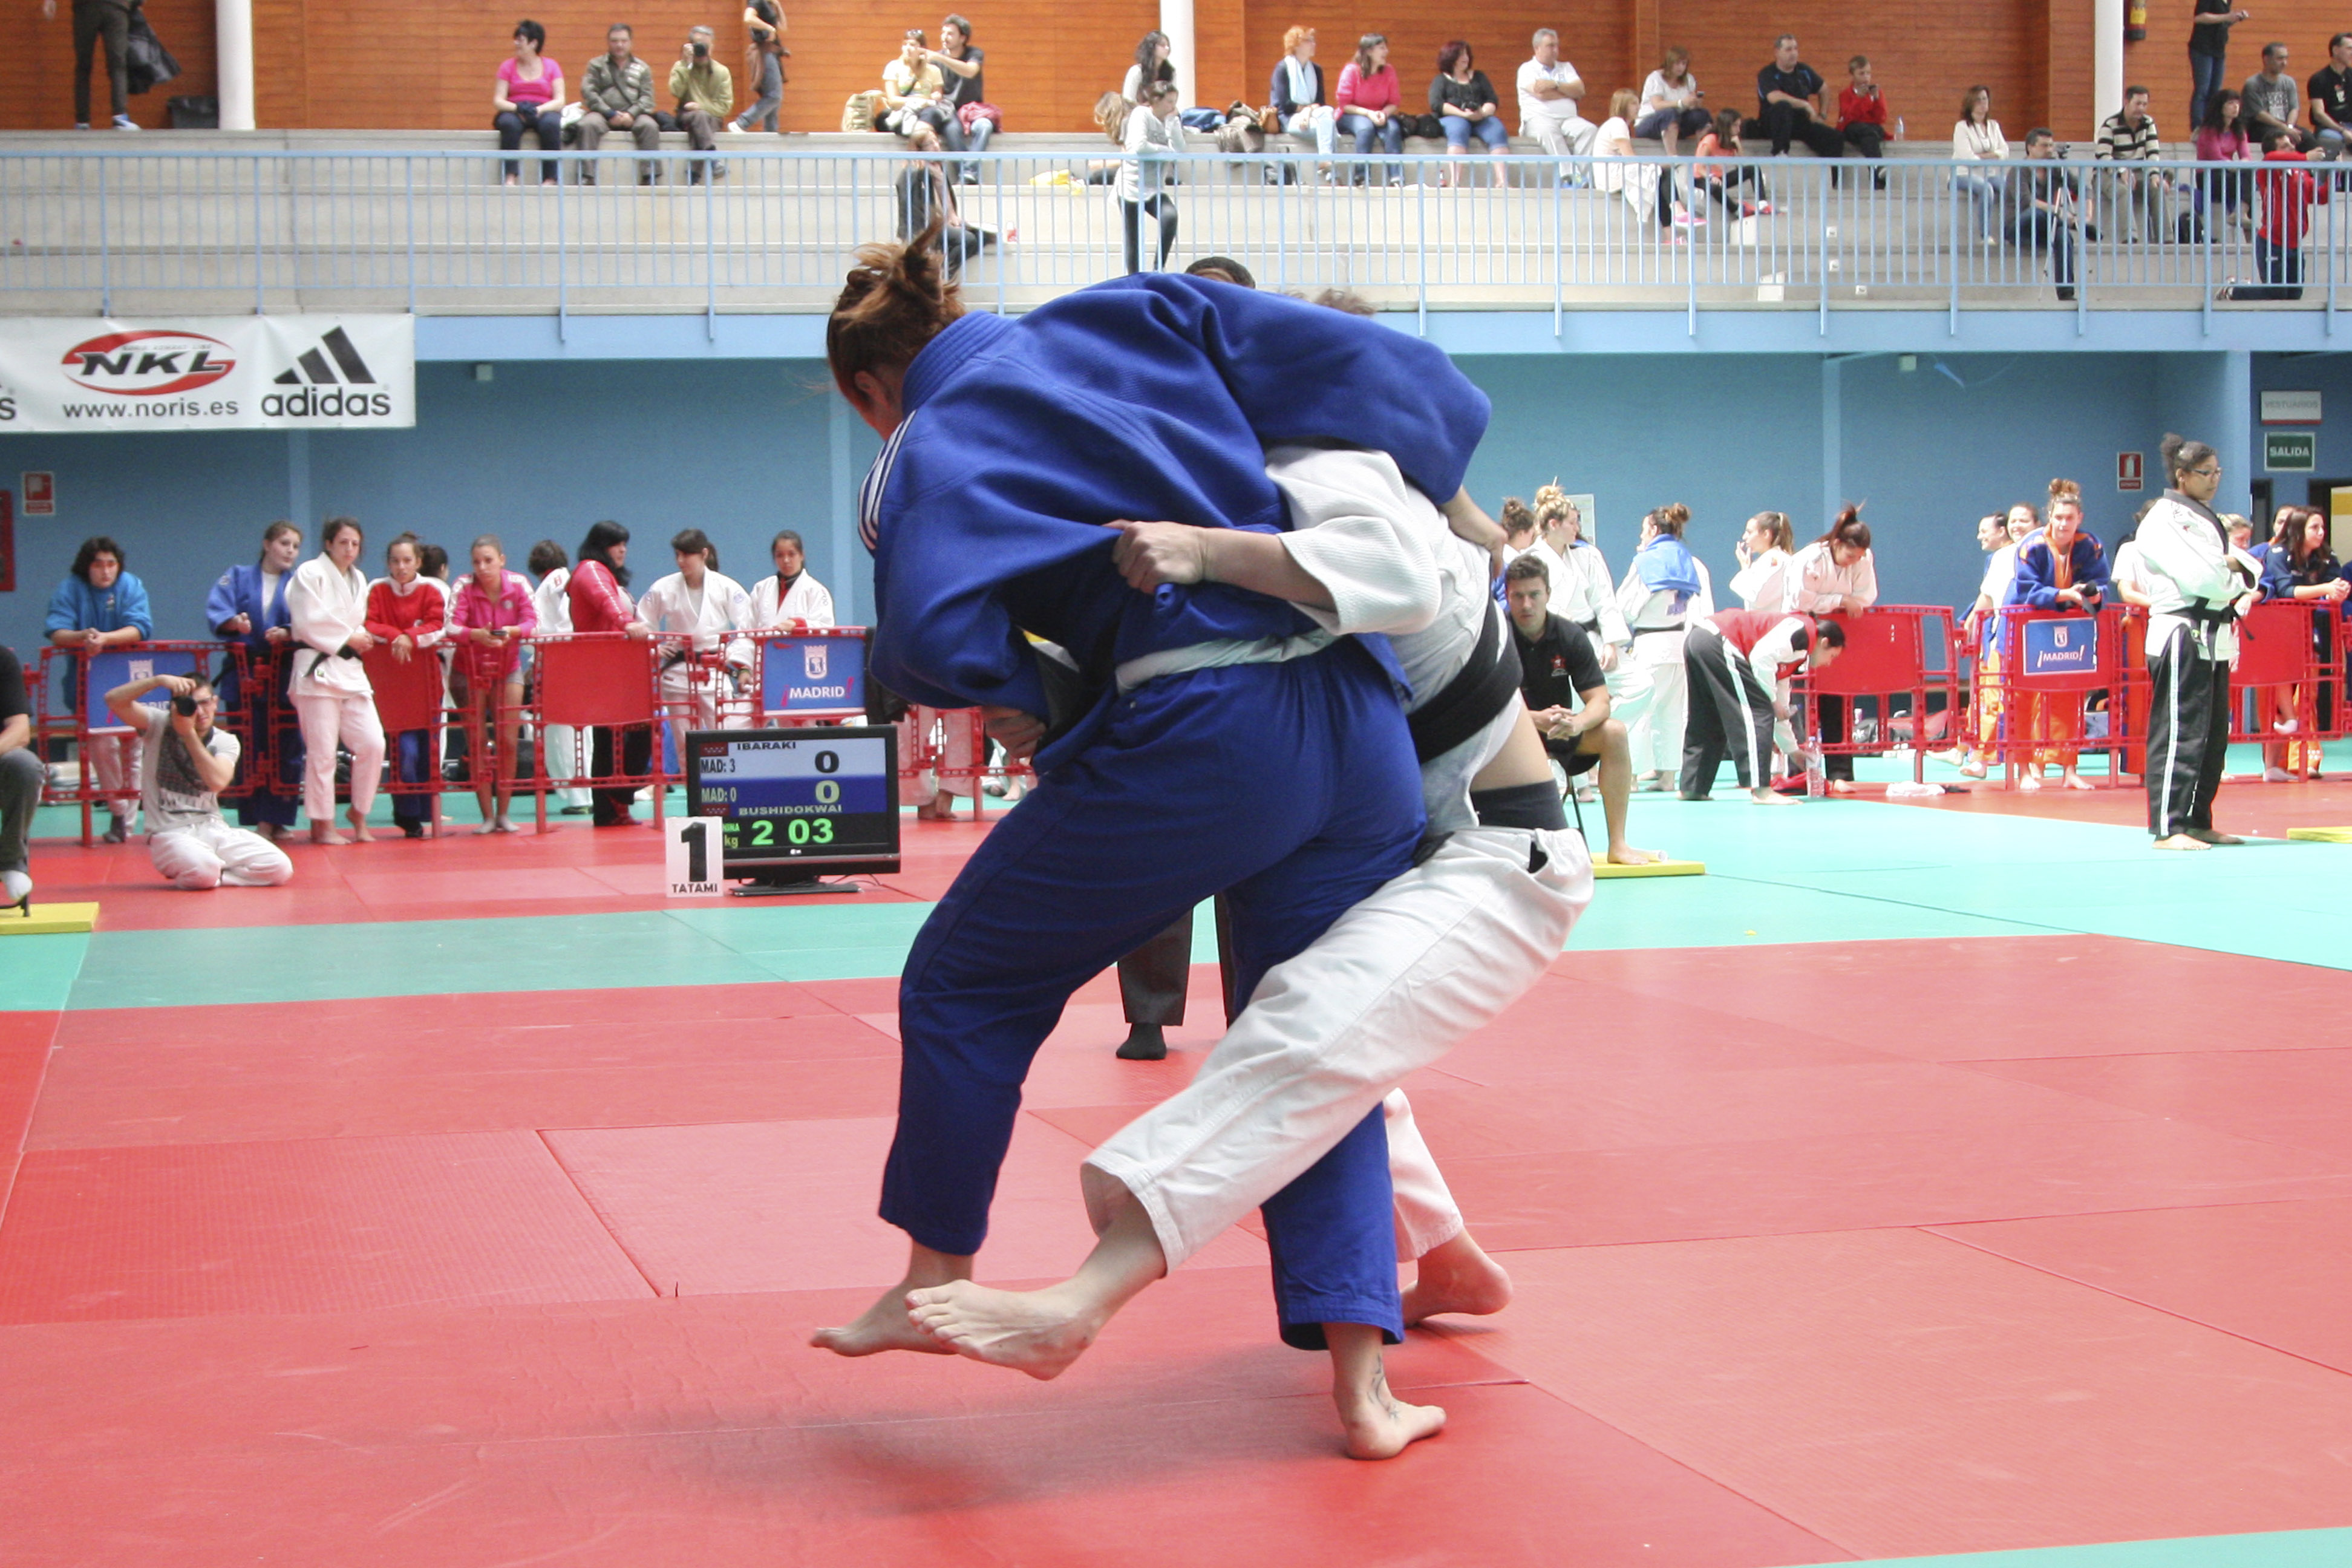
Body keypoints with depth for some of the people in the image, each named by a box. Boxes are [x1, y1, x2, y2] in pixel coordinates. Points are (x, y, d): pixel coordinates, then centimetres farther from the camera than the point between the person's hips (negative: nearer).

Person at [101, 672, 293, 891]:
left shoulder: (225, 742, 5)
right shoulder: (159, 726, 0)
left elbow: (218, 782, -17)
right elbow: (114, 700, -15)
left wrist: (188, 733, -20)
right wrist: (159, 680, -25)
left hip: (215, 830, 4)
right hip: (171, 834, -4)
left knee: (281, 869, -15)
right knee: (202, 871, -37)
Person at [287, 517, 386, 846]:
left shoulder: (358, 579, 16)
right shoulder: (310, 573, -6)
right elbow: (309, 622, -14)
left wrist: (360, 639, 1)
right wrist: (347, 639, -8)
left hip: (350, 669, 7)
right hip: (317, 669, -7)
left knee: (372, 744, -1)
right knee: (322, 752, -4)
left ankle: (358, 813, 16)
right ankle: (323, 825, 4)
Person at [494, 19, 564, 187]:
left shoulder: (551, 66, 8)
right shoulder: (508, 66, 10)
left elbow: (560, 101, -1)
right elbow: (498, 101, 1)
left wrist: (539, 110, -19)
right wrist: (518, 108, -19)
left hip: (544, 111, 0)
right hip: (513, 112, 0)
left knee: (551, 124, -36)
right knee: (509, 123, -36)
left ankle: (550, 179, -36)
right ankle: (510, 178, -42)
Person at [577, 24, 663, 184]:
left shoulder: (642, 68, 18)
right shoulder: (596, 65, 14)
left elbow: (647, 97, 7)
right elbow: (589, 92, 1)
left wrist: (631, 114, -13)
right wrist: (610, 114, -12)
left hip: (633, 114, 1)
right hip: (602, 113, -1)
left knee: (650, 126, -30)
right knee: (589, 124, -33)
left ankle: (650, 176, -32)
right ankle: (586, 176, -35)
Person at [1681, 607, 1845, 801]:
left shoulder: (1792, 656, 28)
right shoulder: (1804, 630, 0)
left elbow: (1779, 712, 35)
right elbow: (1762, 656, -15)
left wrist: (1793, 750, 42)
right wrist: (1773, 700, -4)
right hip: (1717, 642, -10)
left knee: (1711, 723, 21)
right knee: (1759, 710, -8)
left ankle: (1692, 788, 27)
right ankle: (1760, 790, -13)